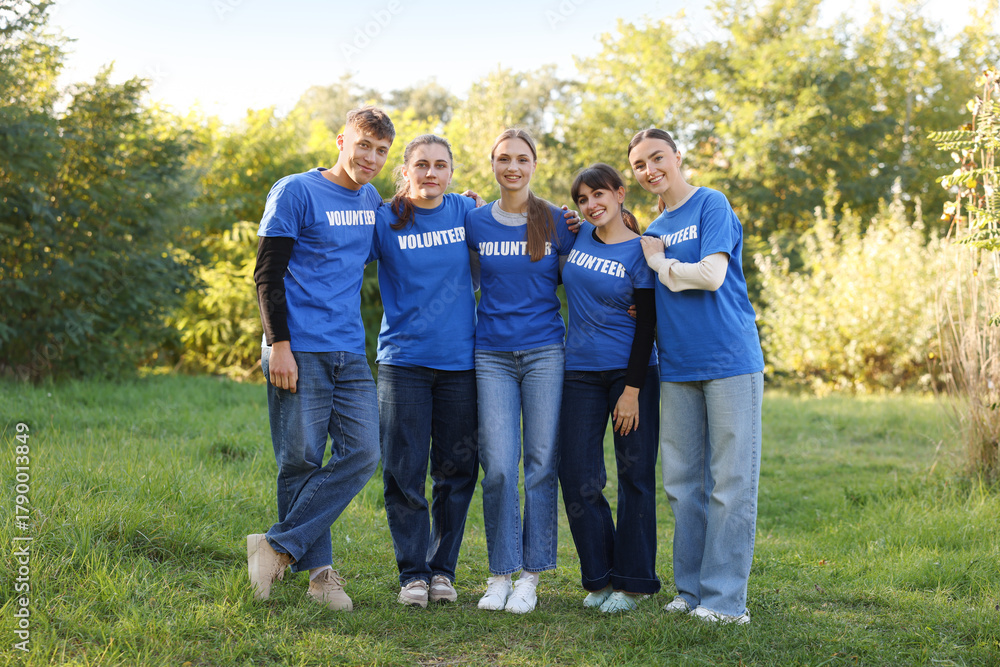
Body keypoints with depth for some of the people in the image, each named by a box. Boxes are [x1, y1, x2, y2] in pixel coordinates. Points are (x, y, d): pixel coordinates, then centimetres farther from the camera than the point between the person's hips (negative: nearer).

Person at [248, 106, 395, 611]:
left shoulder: (372, 200, 15)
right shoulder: (296, 192, -3)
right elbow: (267, 275, -5)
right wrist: (279, 344, -13)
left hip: (350, 352, 6)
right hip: (300, 351, -6)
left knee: (362, 452, -5)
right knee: (302, 460, -2)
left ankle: (281, 546, 0)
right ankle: (319, 568, 9)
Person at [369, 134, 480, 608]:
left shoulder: (467, 212, 6)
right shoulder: (384, 221, 0)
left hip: (460, 361, 2)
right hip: (404, 359, -2)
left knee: (456, 471, 6)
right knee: (405, 471, -2)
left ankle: (443, 569, 20)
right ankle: (413, 574, 11)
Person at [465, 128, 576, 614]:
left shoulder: (557, 222, 3)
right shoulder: (475, 222, 6)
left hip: (545, 352, -1)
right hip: (492, 354, 1)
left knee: (541, 463, 0)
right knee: (498, 466, -3)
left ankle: (531, 574, 9)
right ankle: (500, 573, 8)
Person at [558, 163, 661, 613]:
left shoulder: (639, 251, -6)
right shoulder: (577, 236, 7)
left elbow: (646, 323, -8)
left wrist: (632, 390, -13)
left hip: (631, 370, -4)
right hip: (581, 372, 4)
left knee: (635, 476, 2)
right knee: (578, 477, 1)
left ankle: (632, 581, 12)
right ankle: (600, 577, 15)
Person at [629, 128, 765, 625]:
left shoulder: (712, 205, -2)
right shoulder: (653, 231, 18)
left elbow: (711, 275, -16)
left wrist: (658, 262, -2)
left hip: (729, 361, -7)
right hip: (677, 368, 7)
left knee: (730, 483, -3)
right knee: (682, 483, 9)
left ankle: (724, 598, 1)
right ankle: (691, 590, 18)